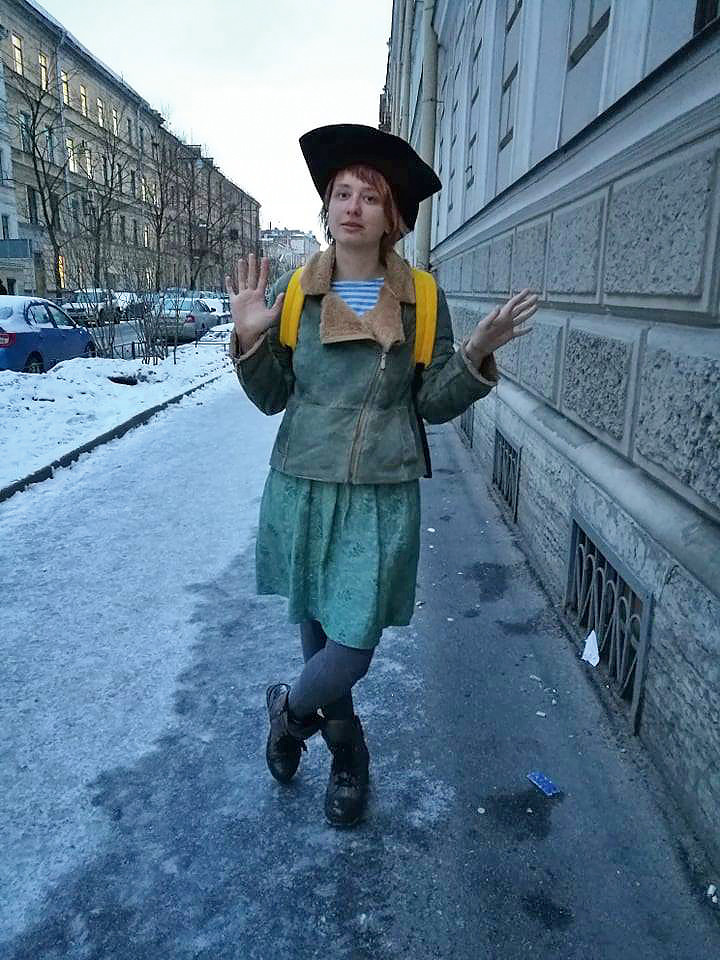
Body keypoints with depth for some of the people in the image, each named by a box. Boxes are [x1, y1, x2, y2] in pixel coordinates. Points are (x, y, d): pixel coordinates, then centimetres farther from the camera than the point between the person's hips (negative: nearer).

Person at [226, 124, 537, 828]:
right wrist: (249, 338, -12)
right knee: (315, 629, 14)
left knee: (354, 648, -5)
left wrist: (475, 356, -14)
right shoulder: (294, 291, 2)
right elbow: (273, 397, 4)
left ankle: (289, 709, 32)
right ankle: (347, 756, 42)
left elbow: (434, 404, 3)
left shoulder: (423, 300, 0)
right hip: (302, 489, 2)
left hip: (383, 499, -1)